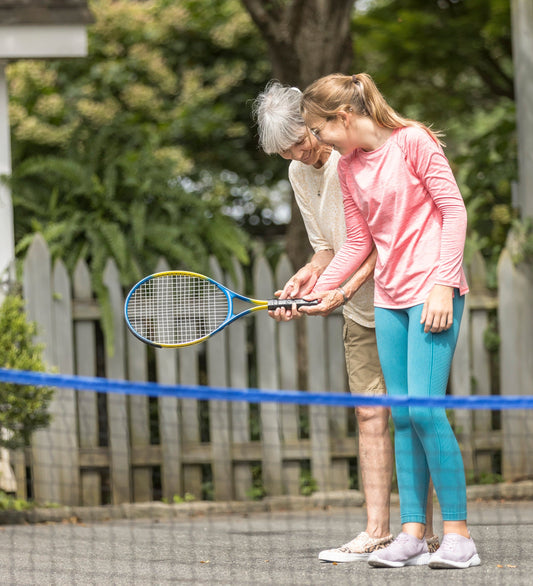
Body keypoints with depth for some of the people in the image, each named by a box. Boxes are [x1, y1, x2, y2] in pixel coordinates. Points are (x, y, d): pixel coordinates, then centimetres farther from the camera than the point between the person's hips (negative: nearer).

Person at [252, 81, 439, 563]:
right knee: (371, 415, 1)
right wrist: (309, 276, -6)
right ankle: (378, 531, -1)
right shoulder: (299, 174, 8)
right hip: (361, 312, 7)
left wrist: (346, 288, -22)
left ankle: (423, 531, -3)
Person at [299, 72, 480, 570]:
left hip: (433, 290, -7)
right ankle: (412, 533, 3)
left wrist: (443, 284, -15)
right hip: (388, 300, 7)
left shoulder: (412, 141, -8)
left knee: (424, 407, -15)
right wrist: (314, 292, 9)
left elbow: (454, 210, -8)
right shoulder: (347, 167, 12)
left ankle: (457, 534, -10)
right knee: (401, 415, 2)